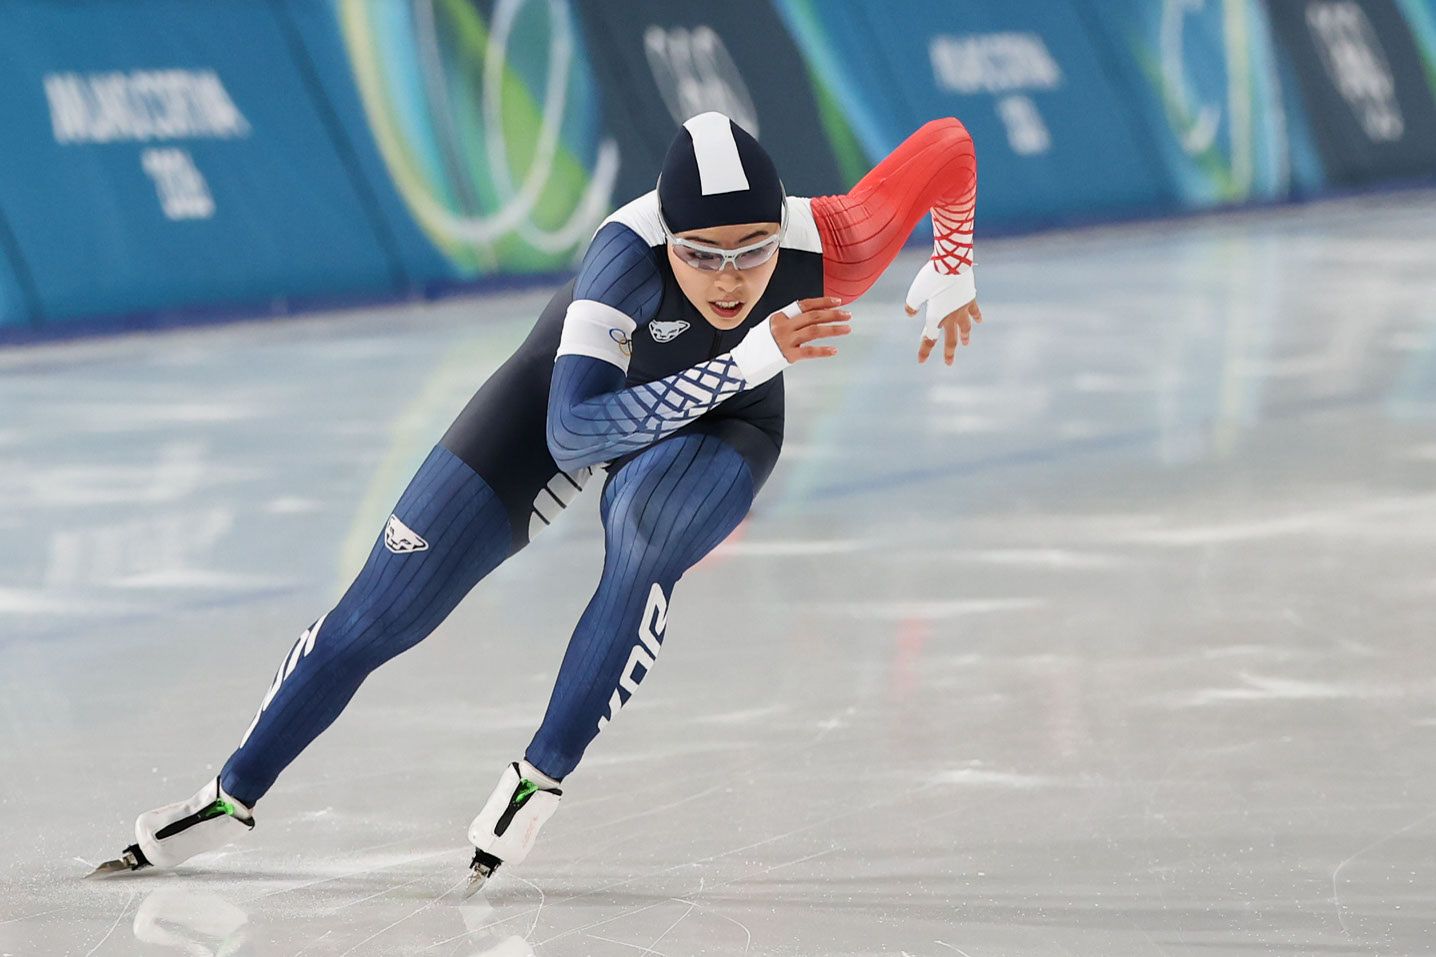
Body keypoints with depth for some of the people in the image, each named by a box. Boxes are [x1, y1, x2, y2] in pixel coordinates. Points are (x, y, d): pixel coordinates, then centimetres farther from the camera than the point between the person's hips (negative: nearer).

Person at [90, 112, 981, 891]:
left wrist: (950, 273, -5)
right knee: (385, 608, 2)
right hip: (585, 379, -1)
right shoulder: (630, 249, -43)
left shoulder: (828, 255, -37)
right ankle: (233, 797, 23)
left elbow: (950, 144, -21)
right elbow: (574, 433, -51)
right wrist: (749, 360, -56)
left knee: (648, 528, -36)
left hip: (718, 422, 1)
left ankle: (542, 776, -16)